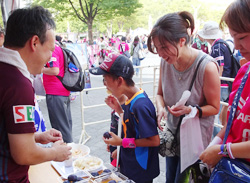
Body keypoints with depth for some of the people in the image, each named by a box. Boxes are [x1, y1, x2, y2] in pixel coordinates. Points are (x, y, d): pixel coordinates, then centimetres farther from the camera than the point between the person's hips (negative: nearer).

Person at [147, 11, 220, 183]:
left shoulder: (207, 66, -25)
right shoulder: (166, 61, -8)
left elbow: (214, 107, -13)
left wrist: (191, 110, -31)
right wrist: (161, 109, -16)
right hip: (172, 133, 5)